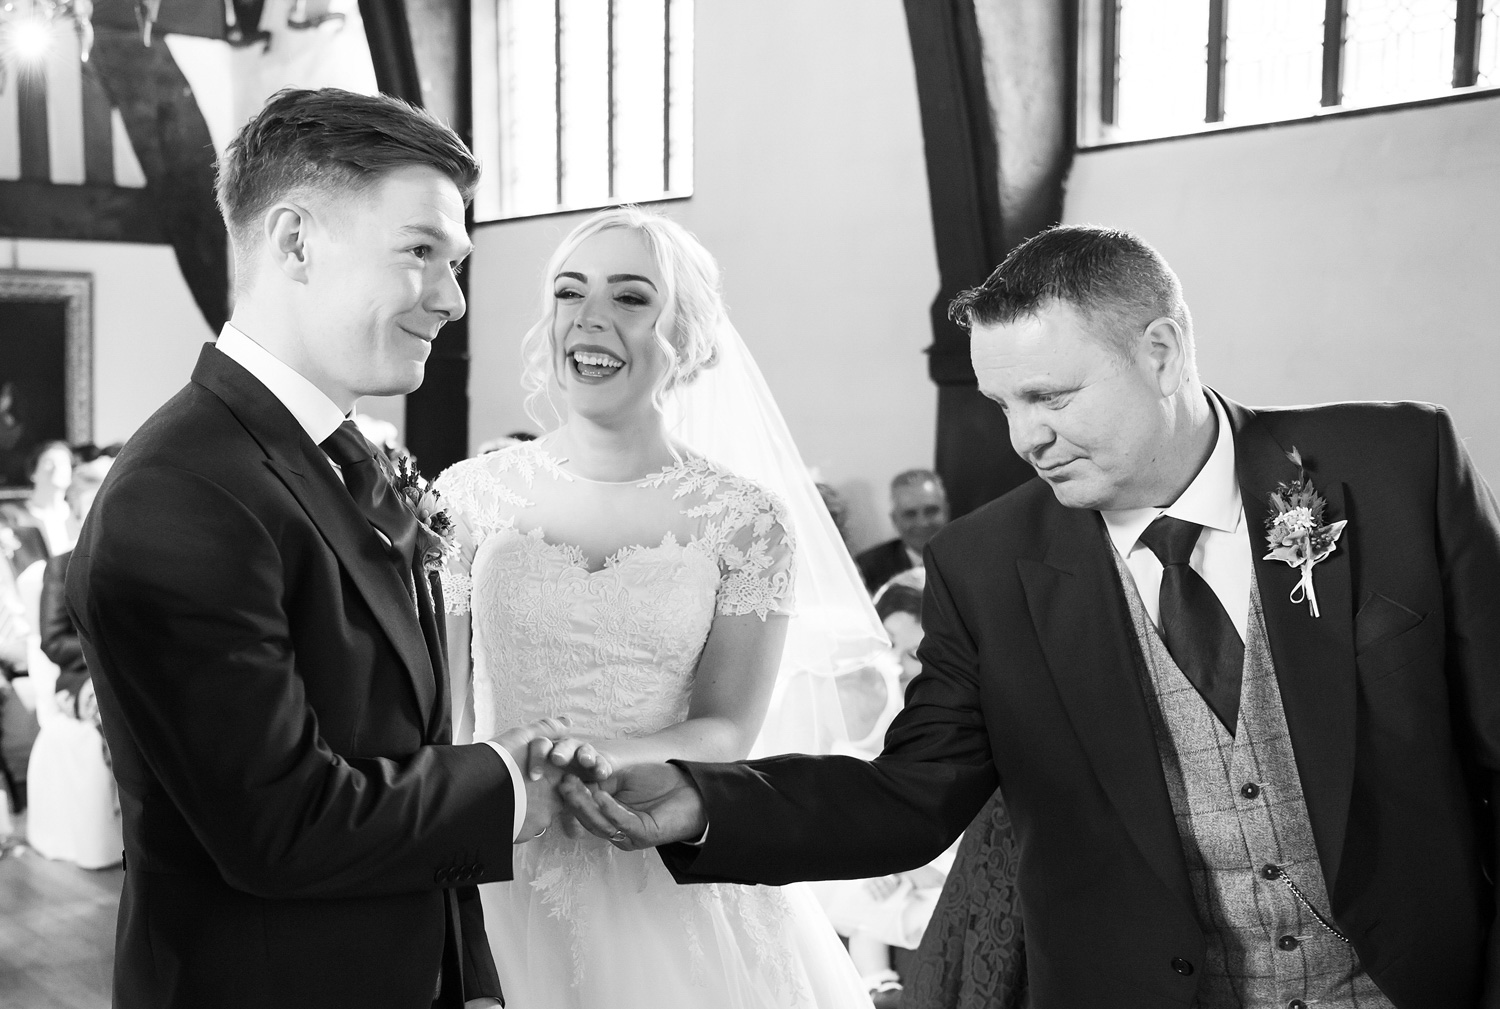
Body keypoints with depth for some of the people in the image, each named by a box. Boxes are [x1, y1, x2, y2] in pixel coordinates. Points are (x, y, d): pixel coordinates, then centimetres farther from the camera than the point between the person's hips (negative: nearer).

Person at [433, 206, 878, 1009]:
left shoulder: (745, 520, -4)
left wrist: (608, 756, -24)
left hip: (673, 891, 0)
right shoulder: (471, 495, -1)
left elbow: (727, 731, -5)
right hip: (499, 887, 1)